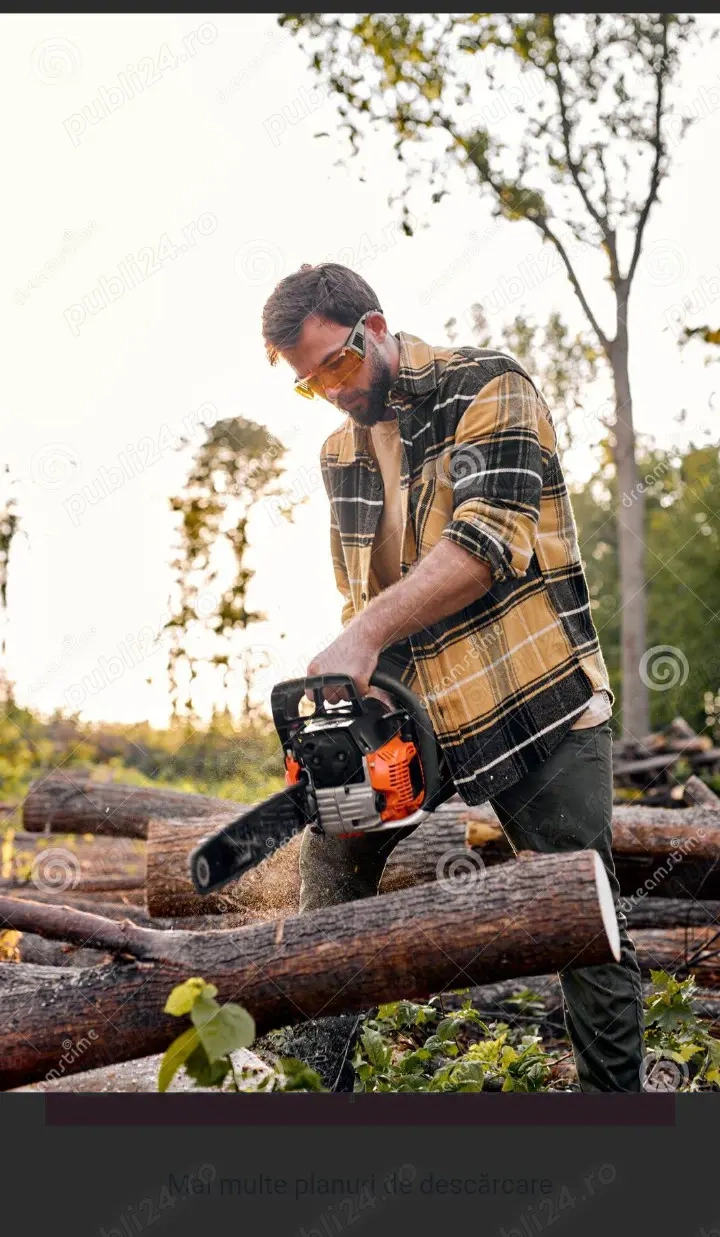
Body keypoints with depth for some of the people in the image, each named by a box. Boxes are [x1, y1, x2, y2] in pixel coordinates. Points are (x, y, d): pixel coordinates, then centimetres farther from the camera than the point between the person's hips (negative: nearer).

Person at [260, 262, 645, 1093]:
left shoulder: (488, 389, -8)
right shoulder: (339, 454, 13)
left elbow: (490, 536, -22)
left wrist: (368, 634, -30)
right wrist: (358, 679, -2)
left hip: (537, 697, -5)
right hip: (414, 705, 6)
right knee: (331, 858, -2)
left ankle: (614, 1094, 14)